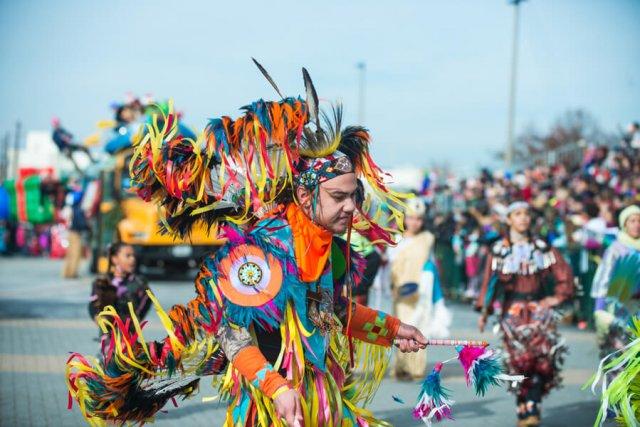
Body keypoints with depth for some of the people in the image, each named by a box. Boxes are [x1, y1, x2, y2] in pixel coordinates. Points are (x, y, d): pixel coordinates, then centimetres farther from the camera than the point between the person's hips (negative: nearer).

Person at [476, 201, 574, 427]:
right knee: (519, 359, -11)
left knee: (542, 356, -17)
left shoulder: (542, 248, 10)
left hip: (538, 308, 1)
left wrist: (558, 297, 2)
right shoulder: (499, 250, 6)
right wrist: (484, 310, -5)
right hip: (512, 311, -1)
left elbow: (564, 273, 12)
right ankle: (522, 408, 0)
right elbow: (490, 281, 1)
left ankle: (531, 406, -15)